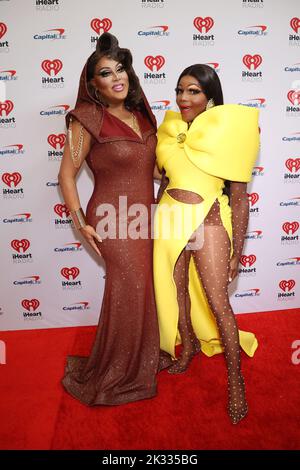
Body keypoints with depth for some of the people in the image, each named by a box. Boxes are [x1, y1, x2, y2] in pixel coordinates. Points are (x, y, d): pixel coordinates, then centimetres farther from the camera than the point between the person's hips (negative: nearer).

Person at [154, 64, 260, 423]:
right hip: (170, 219, 5)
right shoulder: (170, 130, 6)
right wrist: (155, 222, 17)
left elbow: (240, 198, -6)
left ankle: (235, 379, 19)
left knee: (218, 303, -1)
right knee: (177, 290, 17)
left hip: (208, 222, -5)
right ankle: (188, 347, 43)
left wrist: (237, 251, -5)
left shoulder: (226, 133, -7)